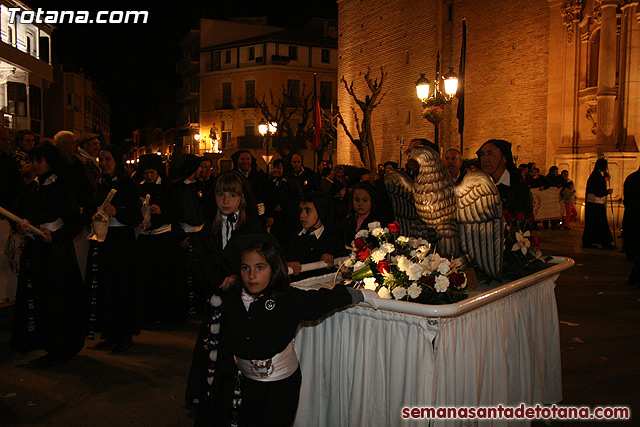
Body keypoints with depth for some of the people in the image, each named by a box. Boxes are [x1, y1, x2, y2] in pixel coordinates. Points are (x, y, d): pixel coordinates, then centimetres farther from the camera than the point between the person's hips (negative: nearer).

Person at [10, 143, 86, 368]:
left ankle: (56, 351, 8)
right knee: (34, 298, 7)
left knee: (55, 300, -2)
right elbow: (19, 215, 18)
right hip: (34, 252, 6)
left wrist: (54, 236, -20)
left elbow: (76, 223, -8)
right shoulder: (30, 188, 11)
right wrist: (21, 225, -3)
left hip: (56, 251, -6)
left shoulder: (62, 189, -6)